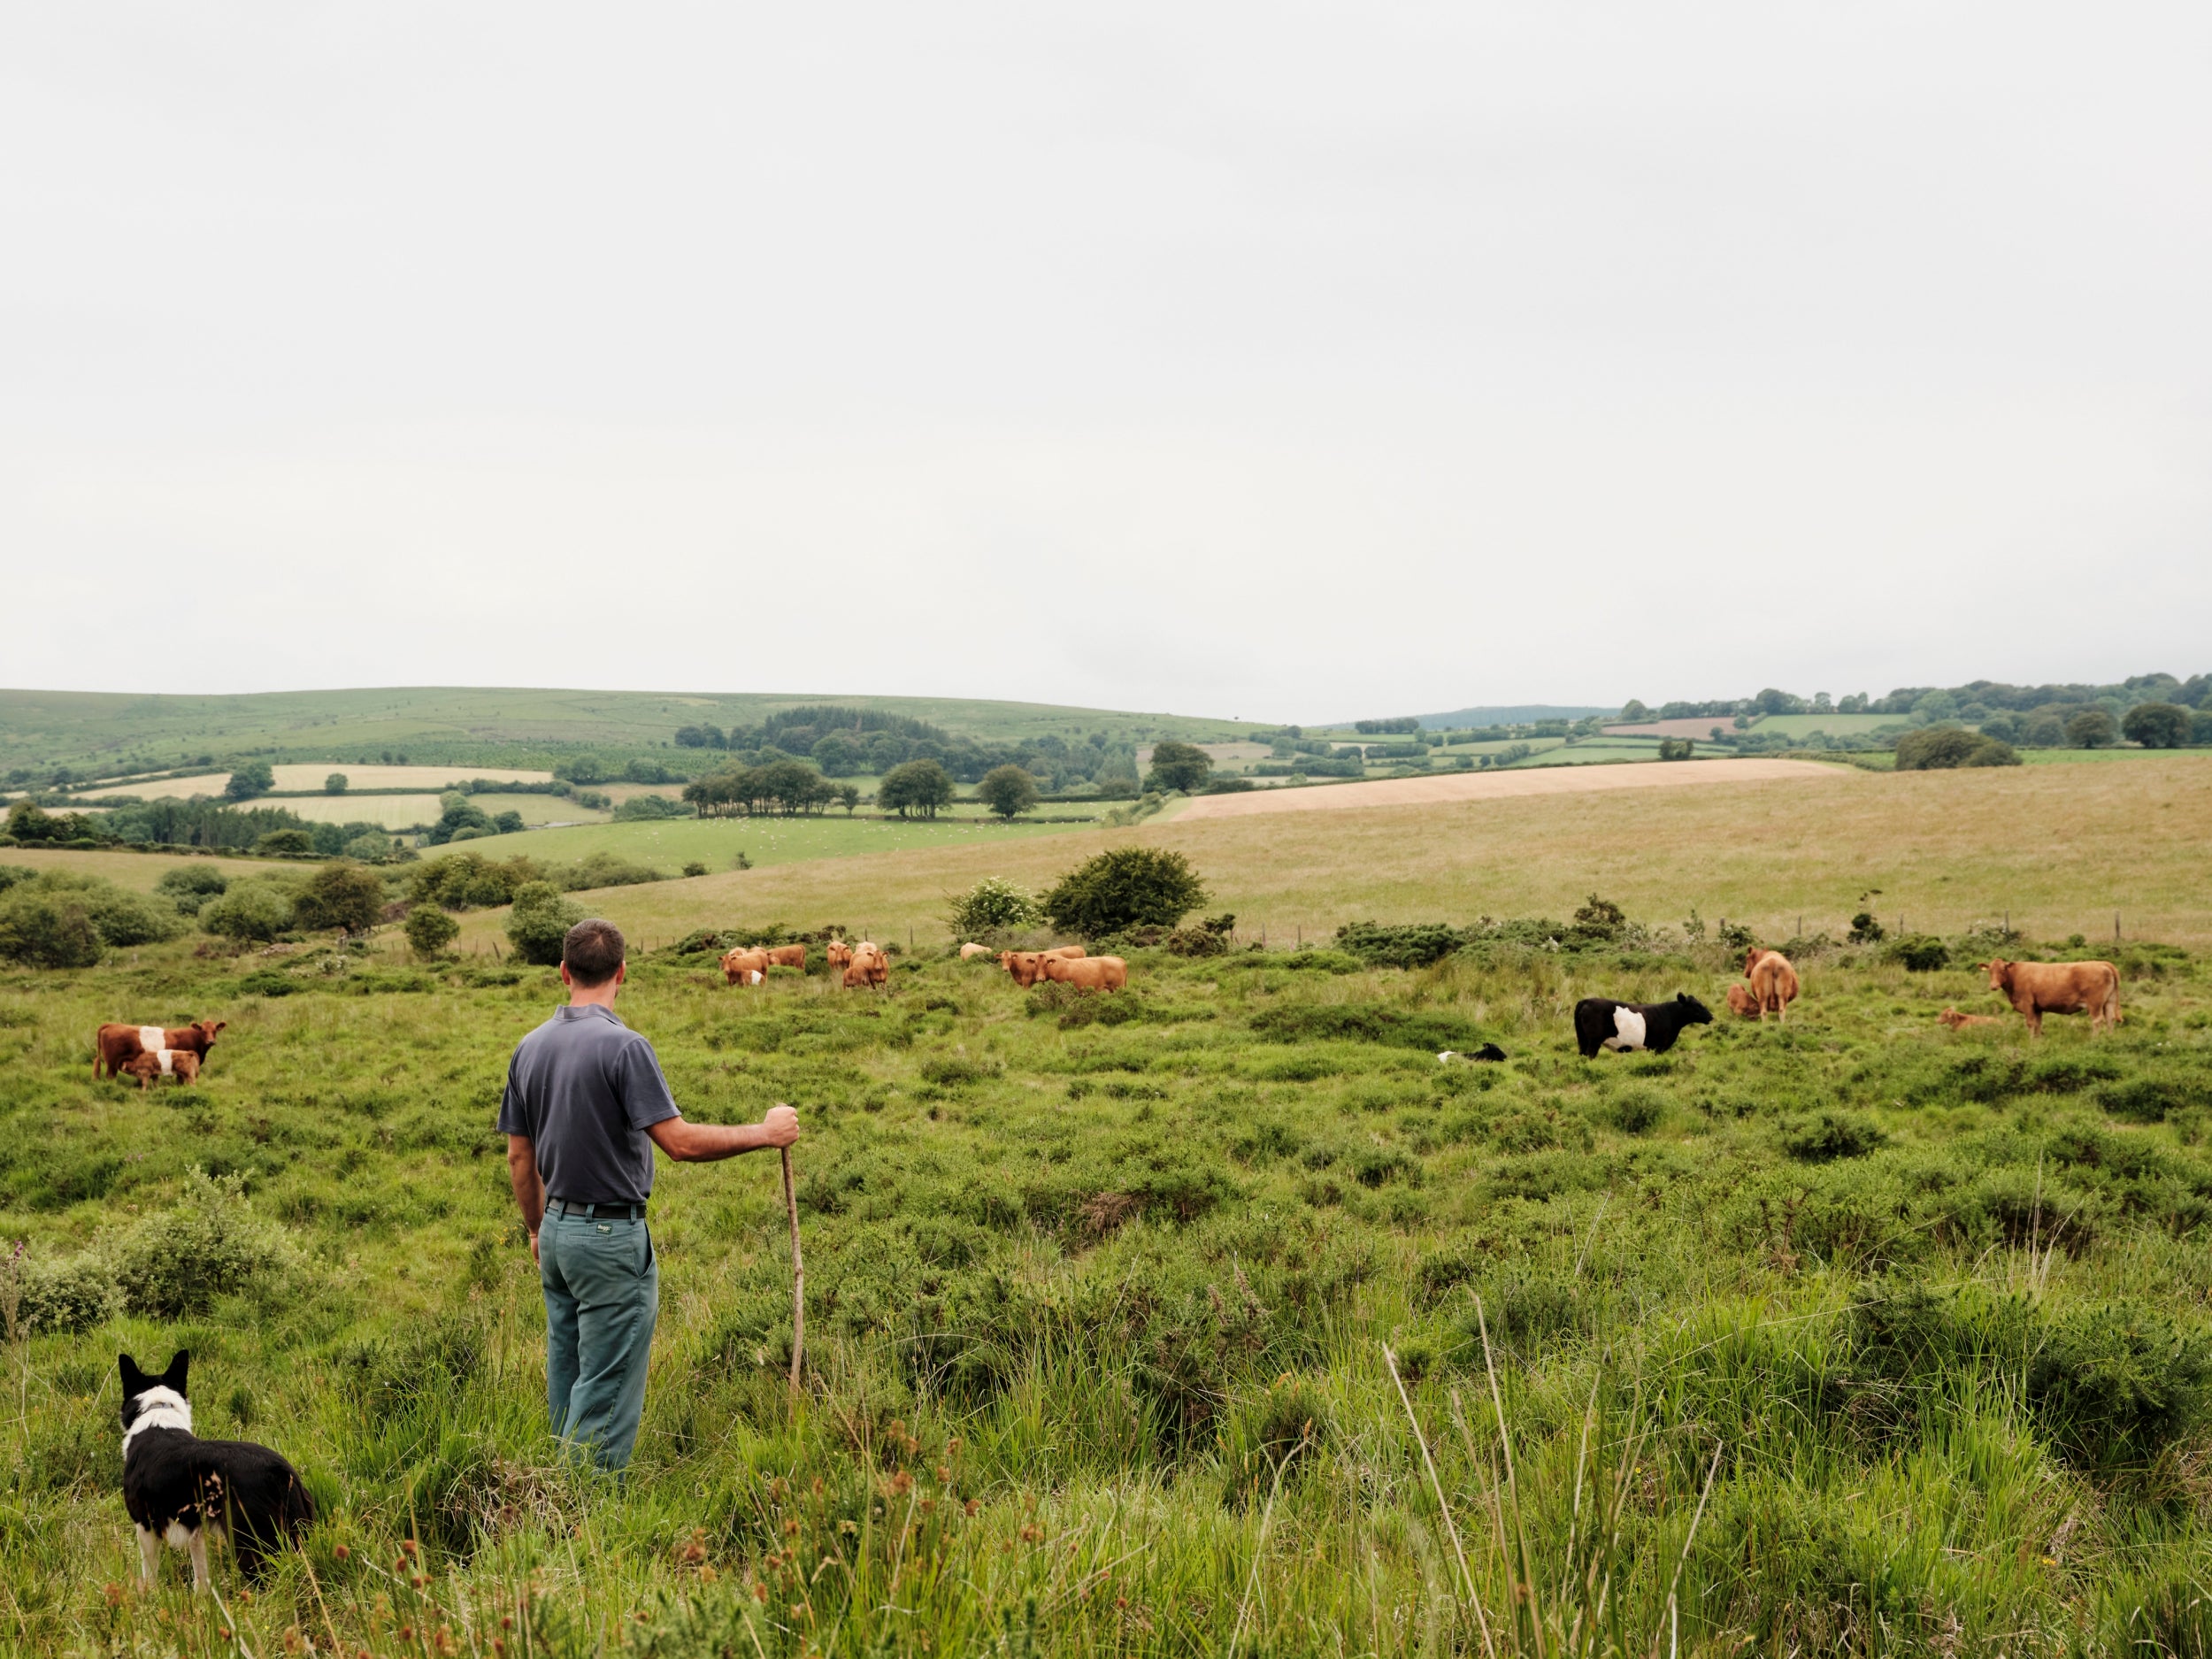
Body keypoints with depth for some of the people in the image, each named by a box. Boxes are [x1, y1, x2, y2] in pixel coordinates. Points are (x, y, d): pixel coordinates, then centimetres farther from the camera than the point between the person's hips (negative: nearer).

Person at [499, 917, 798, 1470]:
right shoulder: (623, 1046, -18)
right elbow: (680, 1142, -21)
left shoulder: (530, 1047, 5)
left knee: (567, 1378, 17)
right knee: (607, 1387, -2)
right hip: (611, 1237, -8)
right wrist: (764, 1133, -11)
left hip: (557, 1229, 8)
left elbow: (519, 1157, 11)